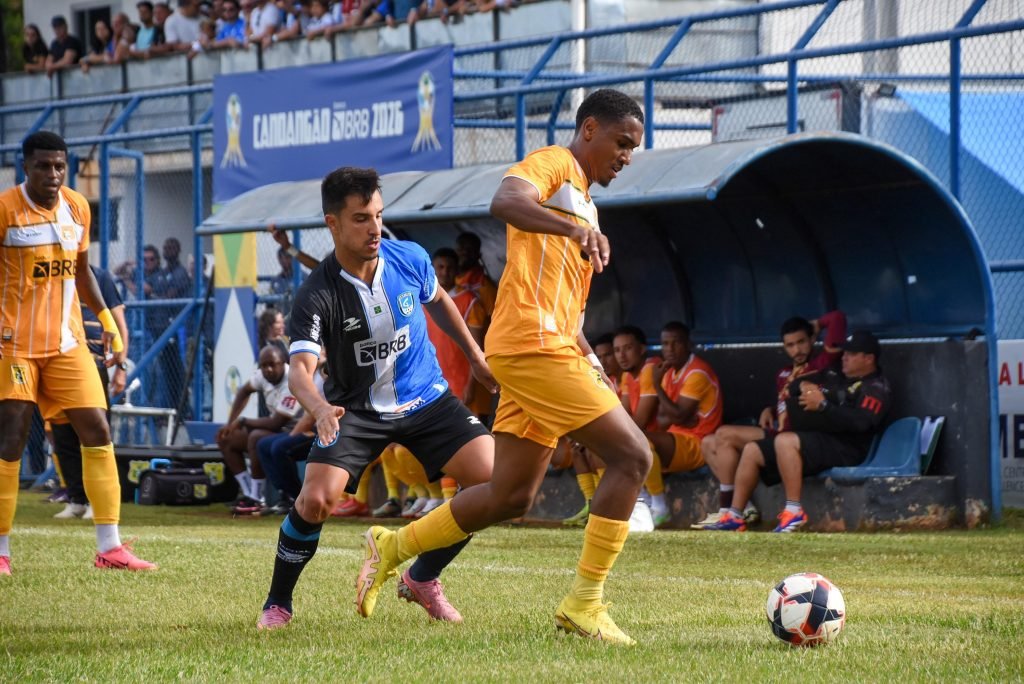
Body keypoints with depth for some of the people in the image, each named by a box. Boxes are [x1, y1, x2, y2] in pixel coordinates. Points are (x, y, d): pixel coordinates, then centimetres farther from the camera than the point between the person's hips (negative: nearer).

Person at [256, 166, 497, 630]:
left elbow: (438, 301, 14)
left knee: (492, 477, -14)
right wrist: (320, 410, -52)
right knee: (317, 498, -25)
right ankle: (277, 604, 1)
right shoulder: (317, 295, -22)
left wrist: (475, 357, 18)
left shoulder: (410, 260, -10)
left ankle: (422, 578, 8)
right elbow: (300, 369, -31)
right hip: (356, 408, -3)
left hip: (425, 397, 3)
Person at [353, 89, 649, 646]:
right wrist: (576, 227, -41)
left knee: (511, 497, 11)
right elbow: (504, 202, -27)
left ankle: (393, 548, 22)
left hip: (546, 349, 10)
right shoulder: (553, 165, -3)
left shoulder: (581, 198, 27)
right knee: (632, 456, -12)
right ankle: (584, 603, -10)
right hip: (532, 346, -10)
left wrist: (589, 362, 20)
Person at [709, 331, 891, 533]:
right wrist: (803, 386, 0)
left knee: (784, 441, -34)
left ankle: (794, 512, -36)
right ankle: (734, 516, 1)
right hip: (812, 438, 9)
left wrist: (823, 405, -23)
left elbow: (860, 422, -22)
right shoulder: (834, 377, 23)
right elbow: (793, 386, 25)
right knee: (752, 451, 5)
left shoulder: (875, 388, -4)